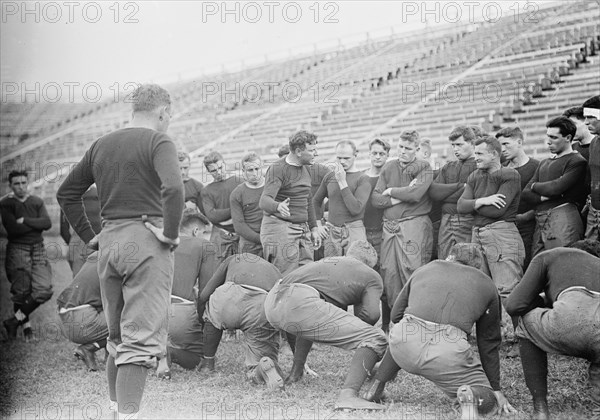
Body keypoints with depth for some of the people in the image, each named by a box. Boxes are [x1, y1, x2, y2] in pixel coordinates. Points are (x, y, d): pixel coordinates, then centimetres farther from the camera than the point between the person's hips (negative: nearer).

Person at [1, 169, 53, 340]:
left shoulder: (37, 202, 10)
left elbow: (47, 223, -4)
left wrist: (25, 221, -11)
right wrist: (36, 224, -6)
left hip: (38, 249, 3)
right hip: (17, 250, -3)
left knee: (44, 290, -10)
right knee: (21, 292, -3)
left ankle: (15, 320, 2)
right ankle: (26, 324, 15)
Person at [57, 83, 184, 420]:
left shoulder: (101, 145, 15)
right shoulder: (158, 142, -6)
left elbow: (66, 193, 19)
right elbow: (173, 188, -24)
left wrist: (89, 235, 18)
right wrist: (171, 233, -14)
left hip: (109, 241, 7)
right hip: (146, 240, -7)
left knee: (117, 335, 19)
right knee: (143, 337, -5)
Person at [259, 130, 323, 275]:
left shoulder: (305, 168, 13)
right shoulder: (277, 169, -12)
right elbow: (264, 201, -25)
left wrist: (313, 228, 19)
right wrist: (278, 206, -47)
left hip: (301, 229, 8)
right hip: (280, 228, -8)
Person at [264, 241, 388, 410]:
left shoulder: (327, 261, 37)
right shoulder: (372, 276, 20)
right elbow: (371, 314, 3)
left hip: (271, 302, 8)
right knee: (375, 340, -4)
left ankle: (295, 373, 37)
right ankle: (348, 394, -25)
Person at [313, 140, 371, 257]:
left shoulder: (362, 179, -3)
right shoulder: (329, 177, 11)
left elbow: (355, 209, -16)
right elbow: (316, 201, 25)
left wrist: (342, 182, -13)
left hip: (354, 231, -4)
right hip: (332, 232, 4)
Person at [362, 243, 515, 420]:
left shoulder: (425, 269, 27)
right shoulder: (486, 285, 22)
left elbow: (395, 315, 32)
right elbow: (489, 343, 26)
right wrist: (495, 389, 34)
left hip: (404, 345, 3)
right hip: (448, 351, -3)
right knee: (486, 400, 16)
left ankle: (376, 385, 28)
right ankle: (472, 395, -19)